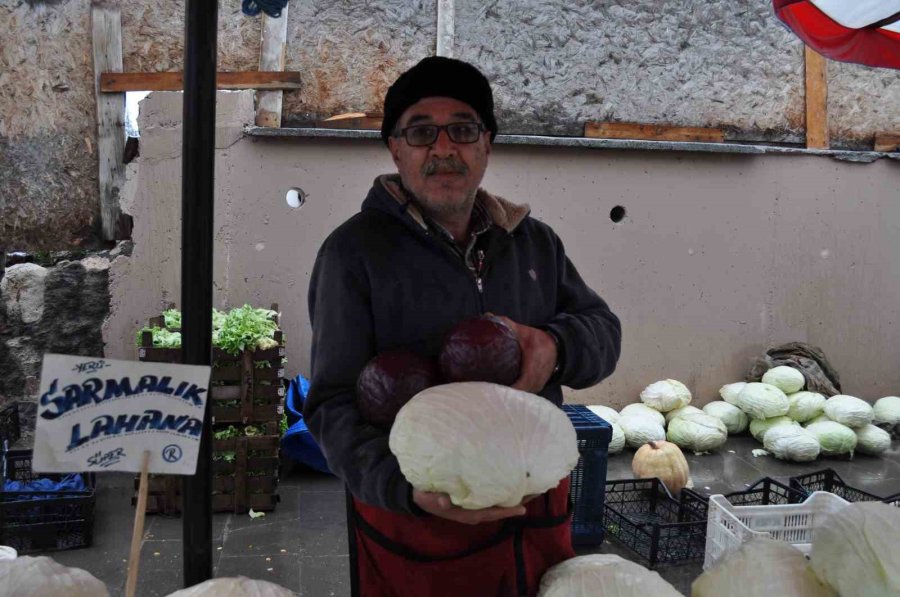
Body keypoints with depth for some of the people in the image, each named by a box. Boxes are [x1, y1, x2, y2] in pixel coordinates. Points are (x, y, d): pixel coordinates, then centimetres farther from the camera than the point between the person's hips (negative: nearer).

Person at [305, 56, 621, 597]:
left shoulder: (536, 242, 8)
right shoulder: (355, 251, -9)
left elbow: (603, 331, 11)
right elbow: (334, 403, -13)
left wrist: (555, 346, -13)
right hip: (415, 519, -4)